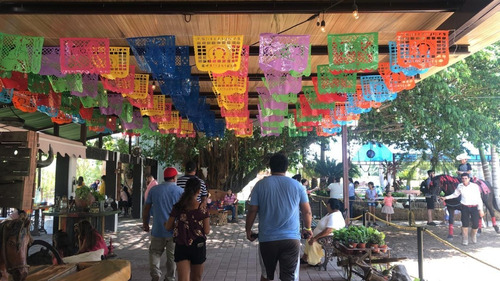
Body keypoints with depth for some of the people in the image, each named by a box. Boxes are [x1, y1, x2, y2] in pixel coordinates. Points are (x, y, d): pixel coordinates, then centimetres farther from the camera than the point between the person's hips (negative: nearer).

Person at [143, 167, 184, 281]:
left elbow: (146, 209, 5)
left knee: (155, 253, 17)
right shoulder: (180, 191, -6)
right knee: (172, 256, 11)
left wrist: (145, 223, 17)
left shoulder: (154, 189, 0)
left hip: (158, 229, 1)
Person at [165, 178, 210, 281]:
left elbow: (168, 227, 4)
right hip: (198, 246, -1)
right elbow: (206, 231, -7)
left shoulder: (177, 207, -3)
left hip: (181, 247, 1)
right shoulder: (203, 209, -11)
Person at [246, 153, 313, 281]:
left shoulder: (260, 185, -1)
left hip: (267, 239, 0)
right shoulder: (297, 185, 2)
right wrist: (308, 229, 24)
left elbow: (252, 211, -1)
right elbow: (307, 212, 8)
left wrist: (248, 230, 14)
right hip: (292, 238, 0)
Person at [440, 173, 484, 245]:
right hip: (465, 207, 1)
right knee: (465, 224, 1)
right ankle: (465, 240, 17)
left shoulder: (475, 186, -7)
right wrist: (445, 197, 9)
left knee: (475, 225, 1)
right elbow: (455, 194, 17)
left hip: (474, 207, -1)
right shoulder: (460, 186, 0)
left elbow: (479, 198, -3)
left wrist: (480, 210, -3)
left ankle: (473, 236, 33)